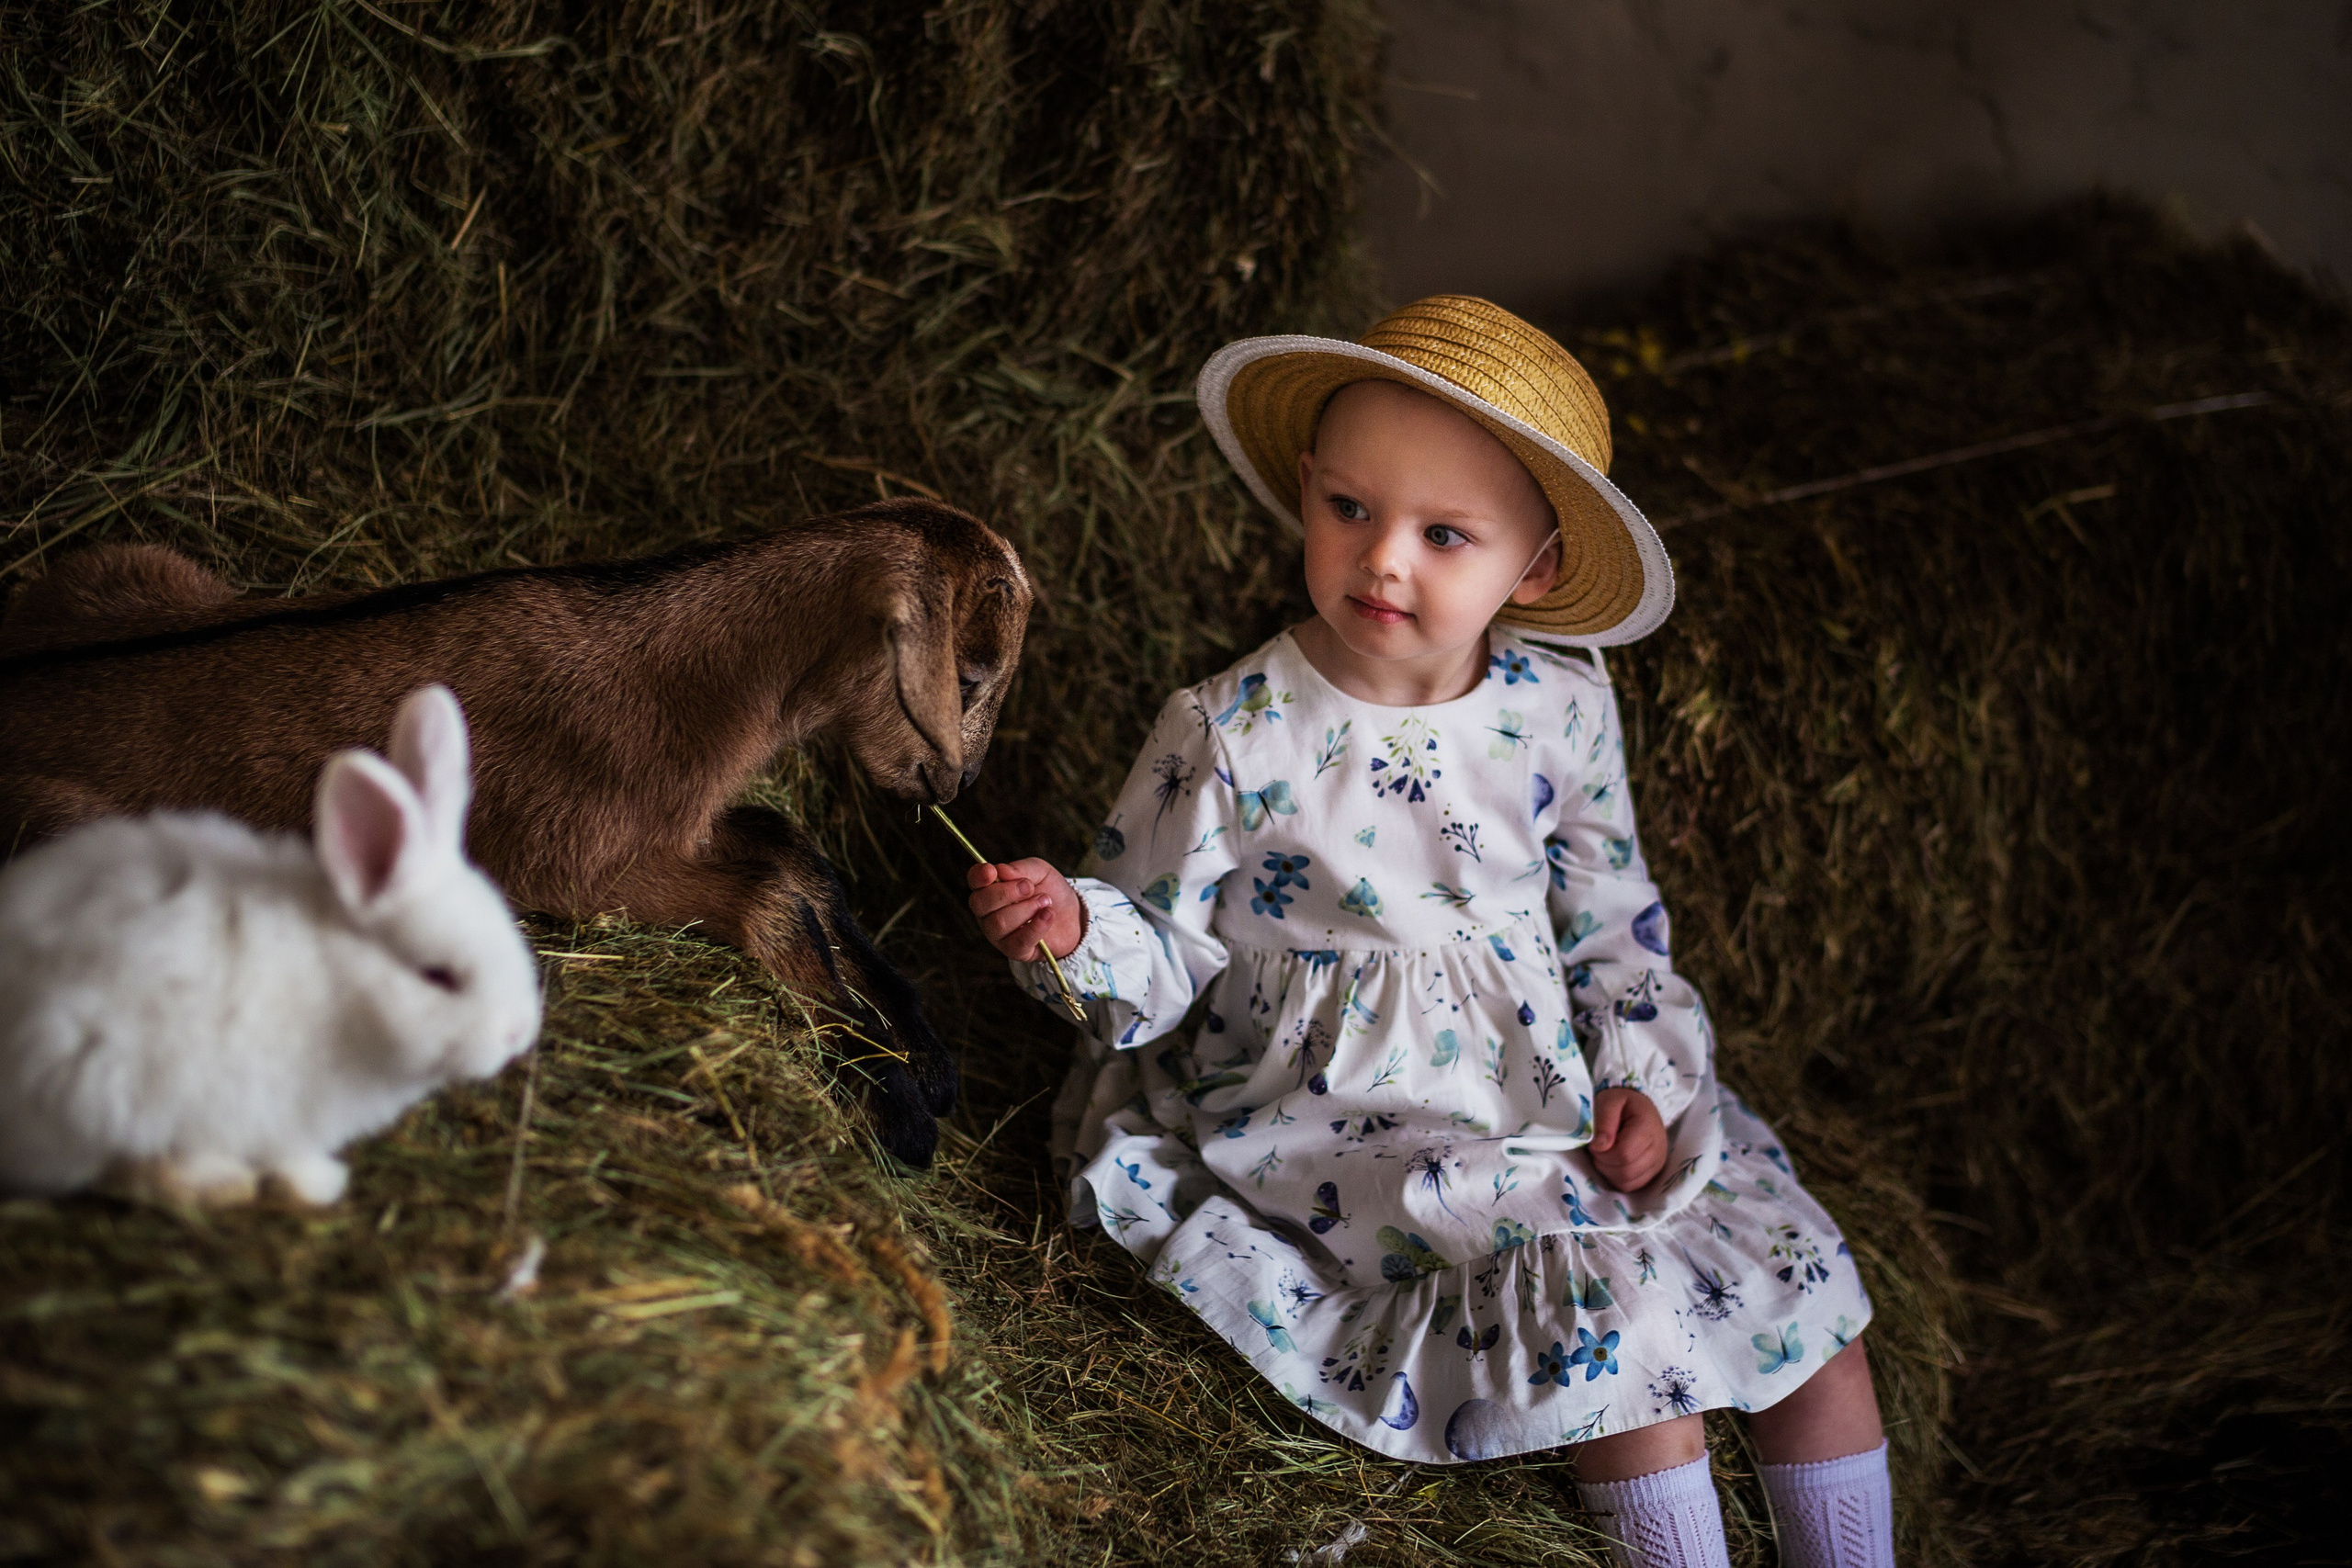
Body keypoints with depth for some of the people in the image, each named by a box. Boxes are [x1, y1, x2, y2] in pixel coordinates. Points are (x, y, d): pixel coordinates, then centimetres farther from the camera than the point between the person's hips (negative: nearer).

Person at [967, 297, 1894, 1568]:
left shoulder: (1560, 709, -3)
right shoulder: (1232, 735, -15)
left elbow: (1608, 916, 9)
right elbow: (1161, 959, -10)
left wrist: (1641, 1075, -1)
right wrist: (1074, 931, -30)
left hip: (1555, 1076, 6)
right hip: (1356, 1117, -5)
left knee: (1800, 1272, 3)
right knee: (1621, 1298, -24)